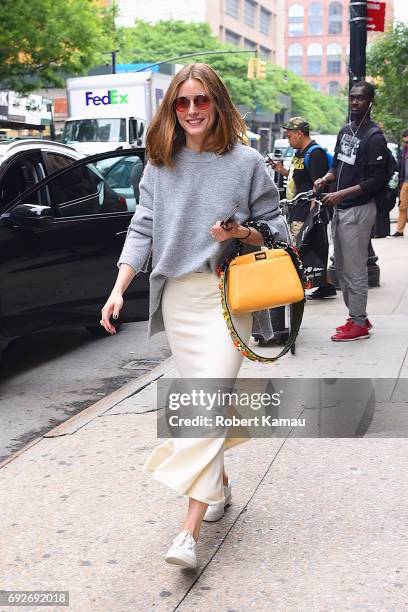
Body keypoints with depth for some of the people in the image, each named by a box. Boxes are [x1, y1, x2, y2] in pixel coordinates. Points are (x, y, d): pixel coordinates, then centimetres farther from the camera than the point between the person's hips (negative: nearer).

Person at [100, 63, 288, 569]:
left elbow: (274, 225, 5)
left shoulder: (247, 162, -1)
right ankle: (218, 484, 34)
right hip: (176, 295, 4)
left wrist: (242, 233, -17)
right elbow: (142, 228, 5)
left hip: (226, 293, -3)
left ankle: (190, 531, -13)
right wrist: (119, 290, -6)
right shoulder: (159, 165, 7)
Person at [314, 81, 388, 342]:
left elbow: (377, 180, -16)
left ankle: (359, 324, 4)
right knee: (341, 268, 14)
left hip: (358, 210, -9)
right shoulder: (345, 130, 14)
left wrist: (343, 193, -22)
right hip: (340, 209, 9)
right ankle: (357, 316, 25)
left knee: (355, 269, -5)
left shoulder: (375, 137, -11)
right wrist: (326, 178, 3)